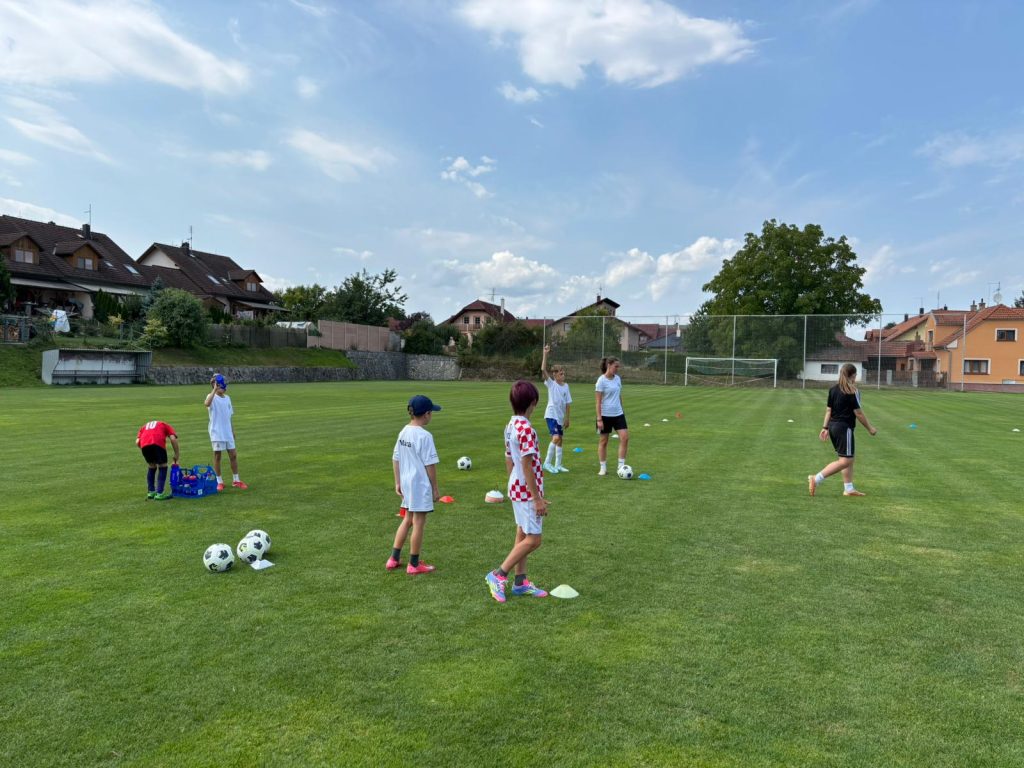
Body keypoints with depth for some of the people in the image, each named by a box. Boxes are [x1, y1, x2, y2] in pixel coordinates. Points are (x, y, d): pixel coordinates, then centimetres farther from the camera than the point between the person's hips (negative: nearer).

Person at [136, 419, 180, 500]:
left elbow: (137, 442, 20)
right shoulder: (165, 425, 33)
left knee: (152, 467, 25)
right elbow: (173, 439, 13)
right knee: (163, 467, 12)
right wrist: (176, 455, 17)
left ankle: (151, 492, 25)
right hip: (158, 443, -3)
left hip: (144, 444, 3)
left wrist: (146, 450, 29)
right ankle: (159, 493, 5)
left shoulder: (144, 427, 40)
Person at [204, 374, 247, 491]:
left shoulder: (227, 398, 10)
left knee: (233, 455, 7)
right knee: (217, 456, 3)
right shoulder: (212, 397, -9)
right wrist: (215, 390, -37)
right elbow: (207, 404, -36)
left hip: (228, 433, 6)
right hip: (217, 433, -6)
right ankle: (219, 482, 13)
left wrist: (232, 430, 17)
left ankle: (236, 480, 17)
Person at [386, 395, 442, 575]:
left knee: (407, 520, 20)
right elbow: (430, 465, -15)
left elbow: (395, 459, 9)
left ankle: (394, 559, 25)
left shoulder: (403, 432, 5)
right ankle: (414, 564, 15)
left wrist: (397, 482, 16)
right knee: (418, 523, 4)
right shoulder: (424, 436, -18)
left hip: (407, 484, 8)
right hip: (421, 485, -8)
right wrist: (435, 488, -7)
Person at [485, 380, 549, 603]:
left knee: (523, 536, 16)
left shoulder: (511, 426, 6)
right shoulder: (526, 429, -22)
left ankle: (520, 582, 24)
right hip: (527, 491, -10)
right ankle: (498, 575, 4)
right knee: (533, 539, -1)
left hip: (517, 489, 10)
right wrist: (537, 498, -19)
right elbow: (527, 466, -23)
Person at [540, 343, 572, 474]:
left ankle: (558, 465, 21)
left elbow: (568, 403, 9)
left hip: (560, 416, 6)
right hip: (551, 414, -6)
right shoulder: (550, 383, -7)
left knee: (559, 440, 11)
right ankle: (547, 463, -8)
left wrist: (567, 418, 8)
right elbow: (543, 370, -21)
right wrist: (545, 354, -26)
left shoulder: (566, 386, 6)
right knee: (556, 438, -19)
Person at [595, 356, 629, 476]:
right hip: (605, 415, -6)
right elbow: (598, 401, -12)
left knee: (625, 437, -6)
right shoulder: (602, 380, -11)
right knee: (603, 441, 6)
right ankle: (603, 468, 16)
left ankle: (621, 466, 2)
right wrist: (599, 419, -15)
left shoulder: (617, 378, 7)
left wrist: (621, 410, 19)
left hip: (618, 414, 6)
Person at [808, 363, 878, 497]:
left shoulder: (833, 389, 9)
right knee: (845, 460, -5)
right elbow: (858, 413, -9)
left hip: (833, 426, 9)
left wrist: (825, 428, 15)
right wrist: (870, 428, 2)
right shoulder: (853, 391, -11)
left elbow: (828, 410, 10)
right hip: (844, 427, -8)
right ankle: (816, 479, -13)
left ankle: (849, 488, 20)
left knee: (849, 458, 17)